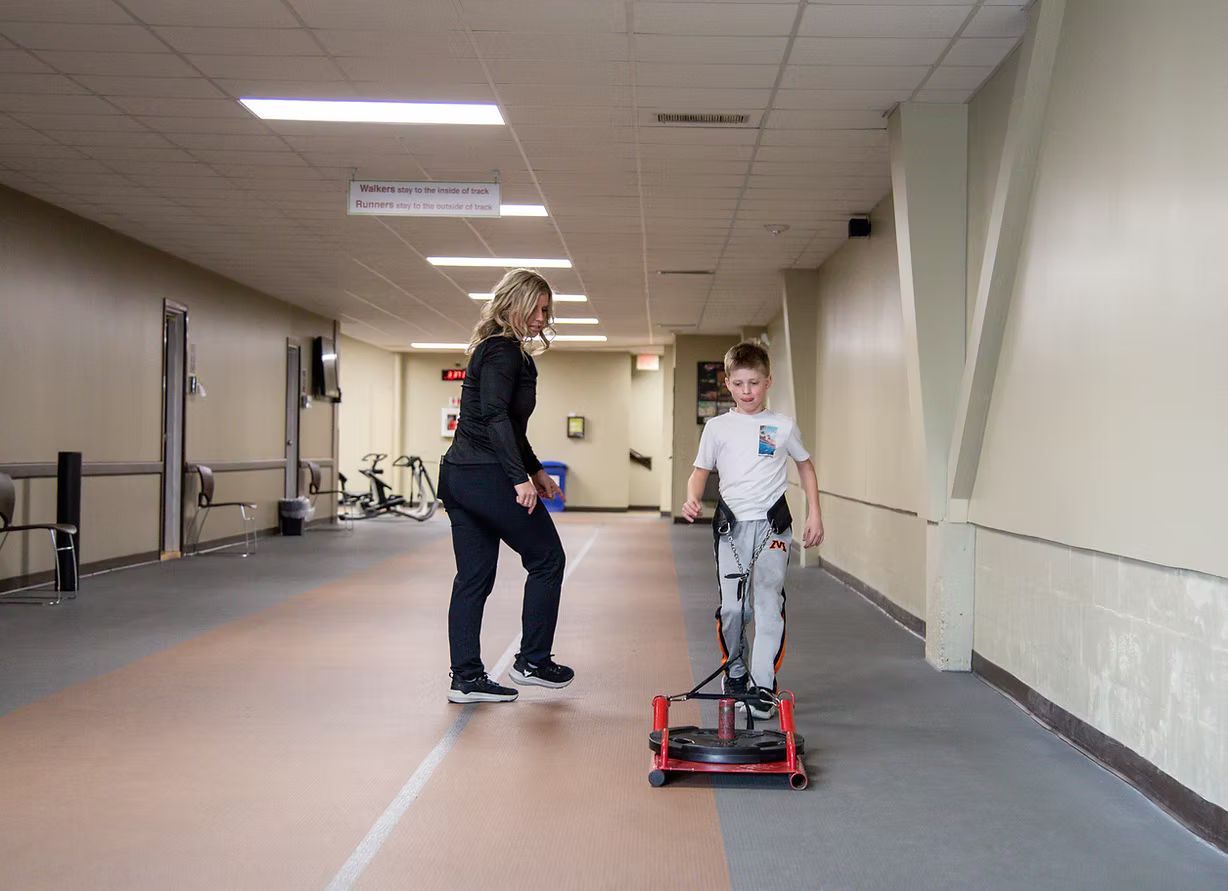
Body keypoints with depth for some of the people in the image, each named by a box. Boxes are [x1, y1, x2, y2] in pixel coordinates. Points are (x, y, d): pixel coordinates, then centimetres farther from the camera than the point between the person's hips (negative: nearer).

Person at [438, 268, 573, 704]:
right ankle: (532, 661, 12)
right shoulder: (504, 352, -10)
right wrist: (521, 477, -26)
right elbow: (495, 417, -22)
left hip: (459, 475, 10)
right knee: (547, 558, 5)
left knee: (473, 577, 10)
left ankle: (466, 677, 12)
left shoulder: (495, 349, 21)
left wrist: (535, 470, 31)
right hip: (487, 477, -10)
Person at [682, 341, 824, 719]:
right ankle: (734, 673, 20)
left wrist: (814, 515, 10)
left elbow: (805, 467, 16)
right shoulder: (717, 427, 6)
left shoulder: (783, 426, 5)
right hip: (731, 524, 1)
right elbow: (700, 472, 10)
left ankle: (763, 687, -1)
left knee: (769, 605, -4)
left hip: (772, 522, -1)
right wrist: (692, 499, -11)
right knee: (730, 606, 0)